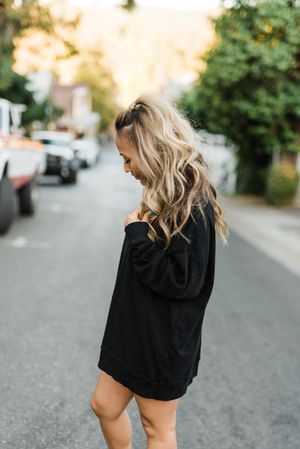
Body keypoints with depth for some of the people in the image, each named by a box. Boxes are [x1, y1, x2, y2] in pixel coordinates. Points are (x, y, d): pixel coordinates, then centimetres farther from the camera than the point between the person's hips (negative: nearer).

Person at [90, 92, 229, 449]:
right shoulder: (165, 196, 5)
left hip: (164, 340, -9)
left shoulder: (193, 205, -22)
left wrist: (137, 235, -21)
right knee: (104, 406, 19)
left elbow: (183, 281, -25)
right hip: (135, 330, 9)